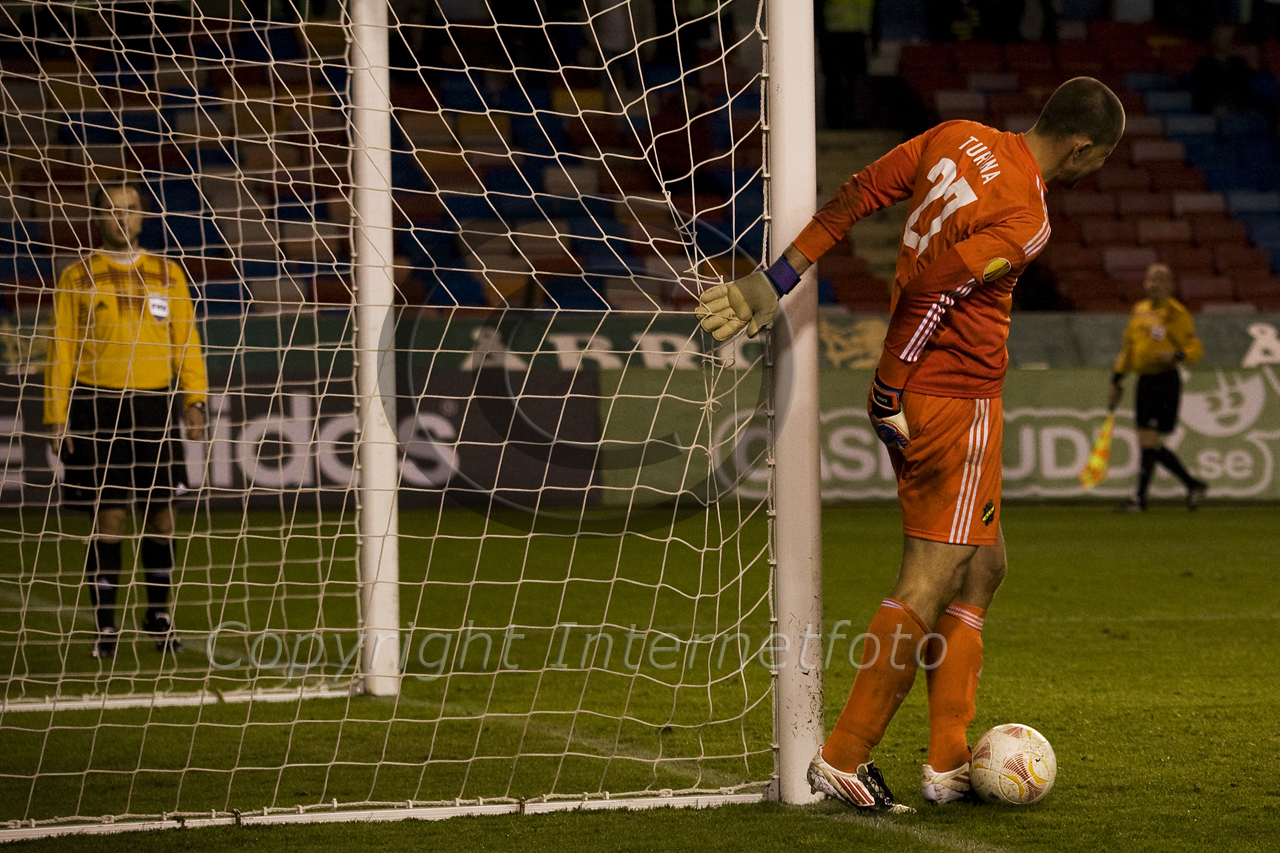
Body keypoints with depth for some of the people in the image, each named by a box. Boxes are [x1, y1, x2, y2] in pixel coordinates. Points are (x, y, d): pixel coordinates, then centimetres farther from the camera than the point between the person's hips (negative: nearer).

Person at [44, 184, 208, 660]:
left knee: (160, 514, 3)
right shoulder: (78, 278, 4)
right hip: (97, 406, -2)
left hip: (152, 406, 3)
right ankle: (105, 627, 3)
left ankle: (159, 616, 18)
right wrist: (56, 417, -3)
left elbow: (186, 342, 11)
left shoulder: (167, 275, 11)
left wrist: (195, 401, 1)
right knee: (108, 517, -5)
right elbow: (60, 352, 3)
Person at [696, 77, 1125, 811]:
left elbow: (858, 195, 4)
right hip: (957, 399, -10)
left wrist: (780, 279, 6)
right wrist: (890, 397, -14)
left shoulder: (957, 140, 5)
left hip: (914, 393, 10)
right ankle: (845, 759, -3)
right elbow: (932, 291, -23)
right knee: (933, 579, -5)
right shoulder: (1025, 221, -19)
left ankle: (948, 763, 14)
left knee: (982, 567, 14)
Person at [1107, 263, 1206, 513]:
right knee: (1151, 445, 8)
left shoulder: (1176, 314, -6)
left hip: (1165, 380, -8)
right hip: (1144, 380, 8)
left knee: (1148, 441, -10)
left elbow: (1195, 348, -8)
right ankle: (1193, 485, 22)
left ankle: (1140, 498, -4)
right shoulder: (1139, 310, 16)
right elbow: (1128, 347, 23)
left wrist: (1176, 355, -27)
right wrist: (1117, 380, 21)